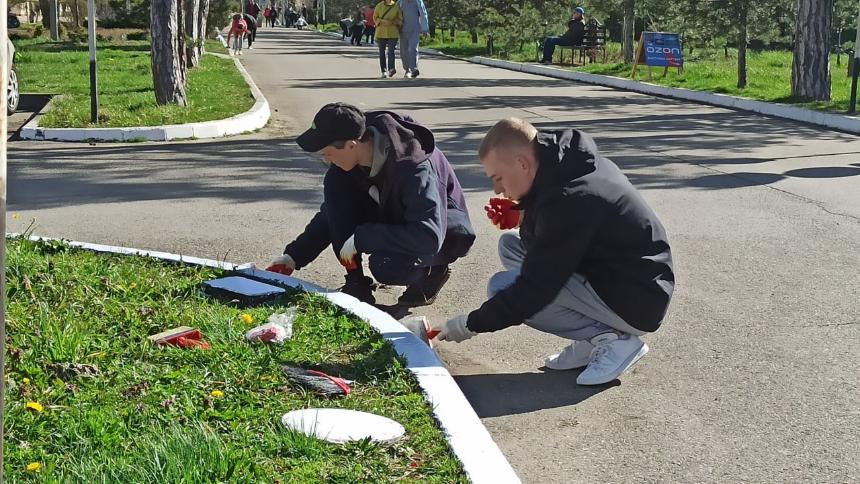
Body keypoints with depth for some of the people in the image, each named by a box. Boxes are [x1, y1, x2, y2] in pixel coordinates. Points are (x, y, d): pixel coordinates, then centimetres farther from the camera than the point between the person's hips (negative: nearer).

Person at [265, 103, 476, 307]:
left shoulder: (412, 167, -36)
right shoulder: (355, 156, -14)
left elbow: (428, 238, -41)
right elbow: (332, 212, 1)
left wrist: (361, 238, -37)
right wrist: (294, 256, -5)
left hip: (445, 232, -7)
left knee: (385, 266, -36)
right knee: (334, 185, -16)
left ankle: (433, 269, -1)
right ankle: (356, 283, -12)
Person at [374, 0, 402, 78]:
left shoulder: (396, 7, 1)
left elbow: (400, 20, 3)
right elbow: (375, 18, 5)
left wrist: (391, 22, -14)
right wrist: (382, 21, -14)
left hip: (393, 33, -2)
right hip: (381, 33, 2)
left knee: (390, 51, -16)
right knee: (382, 52, 5)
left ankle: (391, 69, -28)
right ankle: (384, 71, 14)